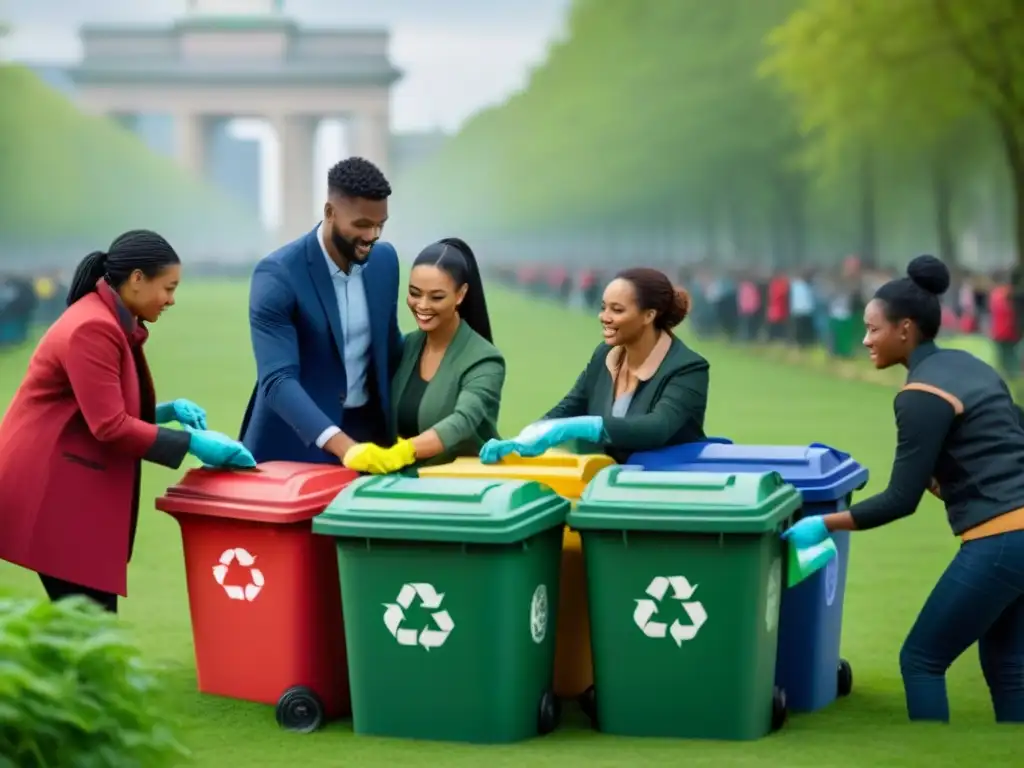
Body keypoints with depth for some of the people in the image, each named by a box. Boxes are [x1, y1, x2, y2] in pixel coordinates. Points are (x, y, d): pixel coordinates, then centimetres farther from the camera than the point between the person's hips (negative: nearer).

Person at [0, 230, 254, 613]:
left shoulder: (114, 324, 13)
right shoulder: (92, 329, -19)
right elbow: (109, 426, -23)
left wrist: (169, 411, 4)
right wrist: (192, 442, -18)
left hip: (78, 490, 10)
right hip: (52, 491, -10)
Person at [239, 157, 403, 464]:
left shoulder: (384, 260, 0)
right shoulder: (277, 274, -19)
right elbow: (277, 380, -27)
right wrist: (340, 444, -38)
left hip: (368, 430, 5)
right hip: (295, 443, -5)